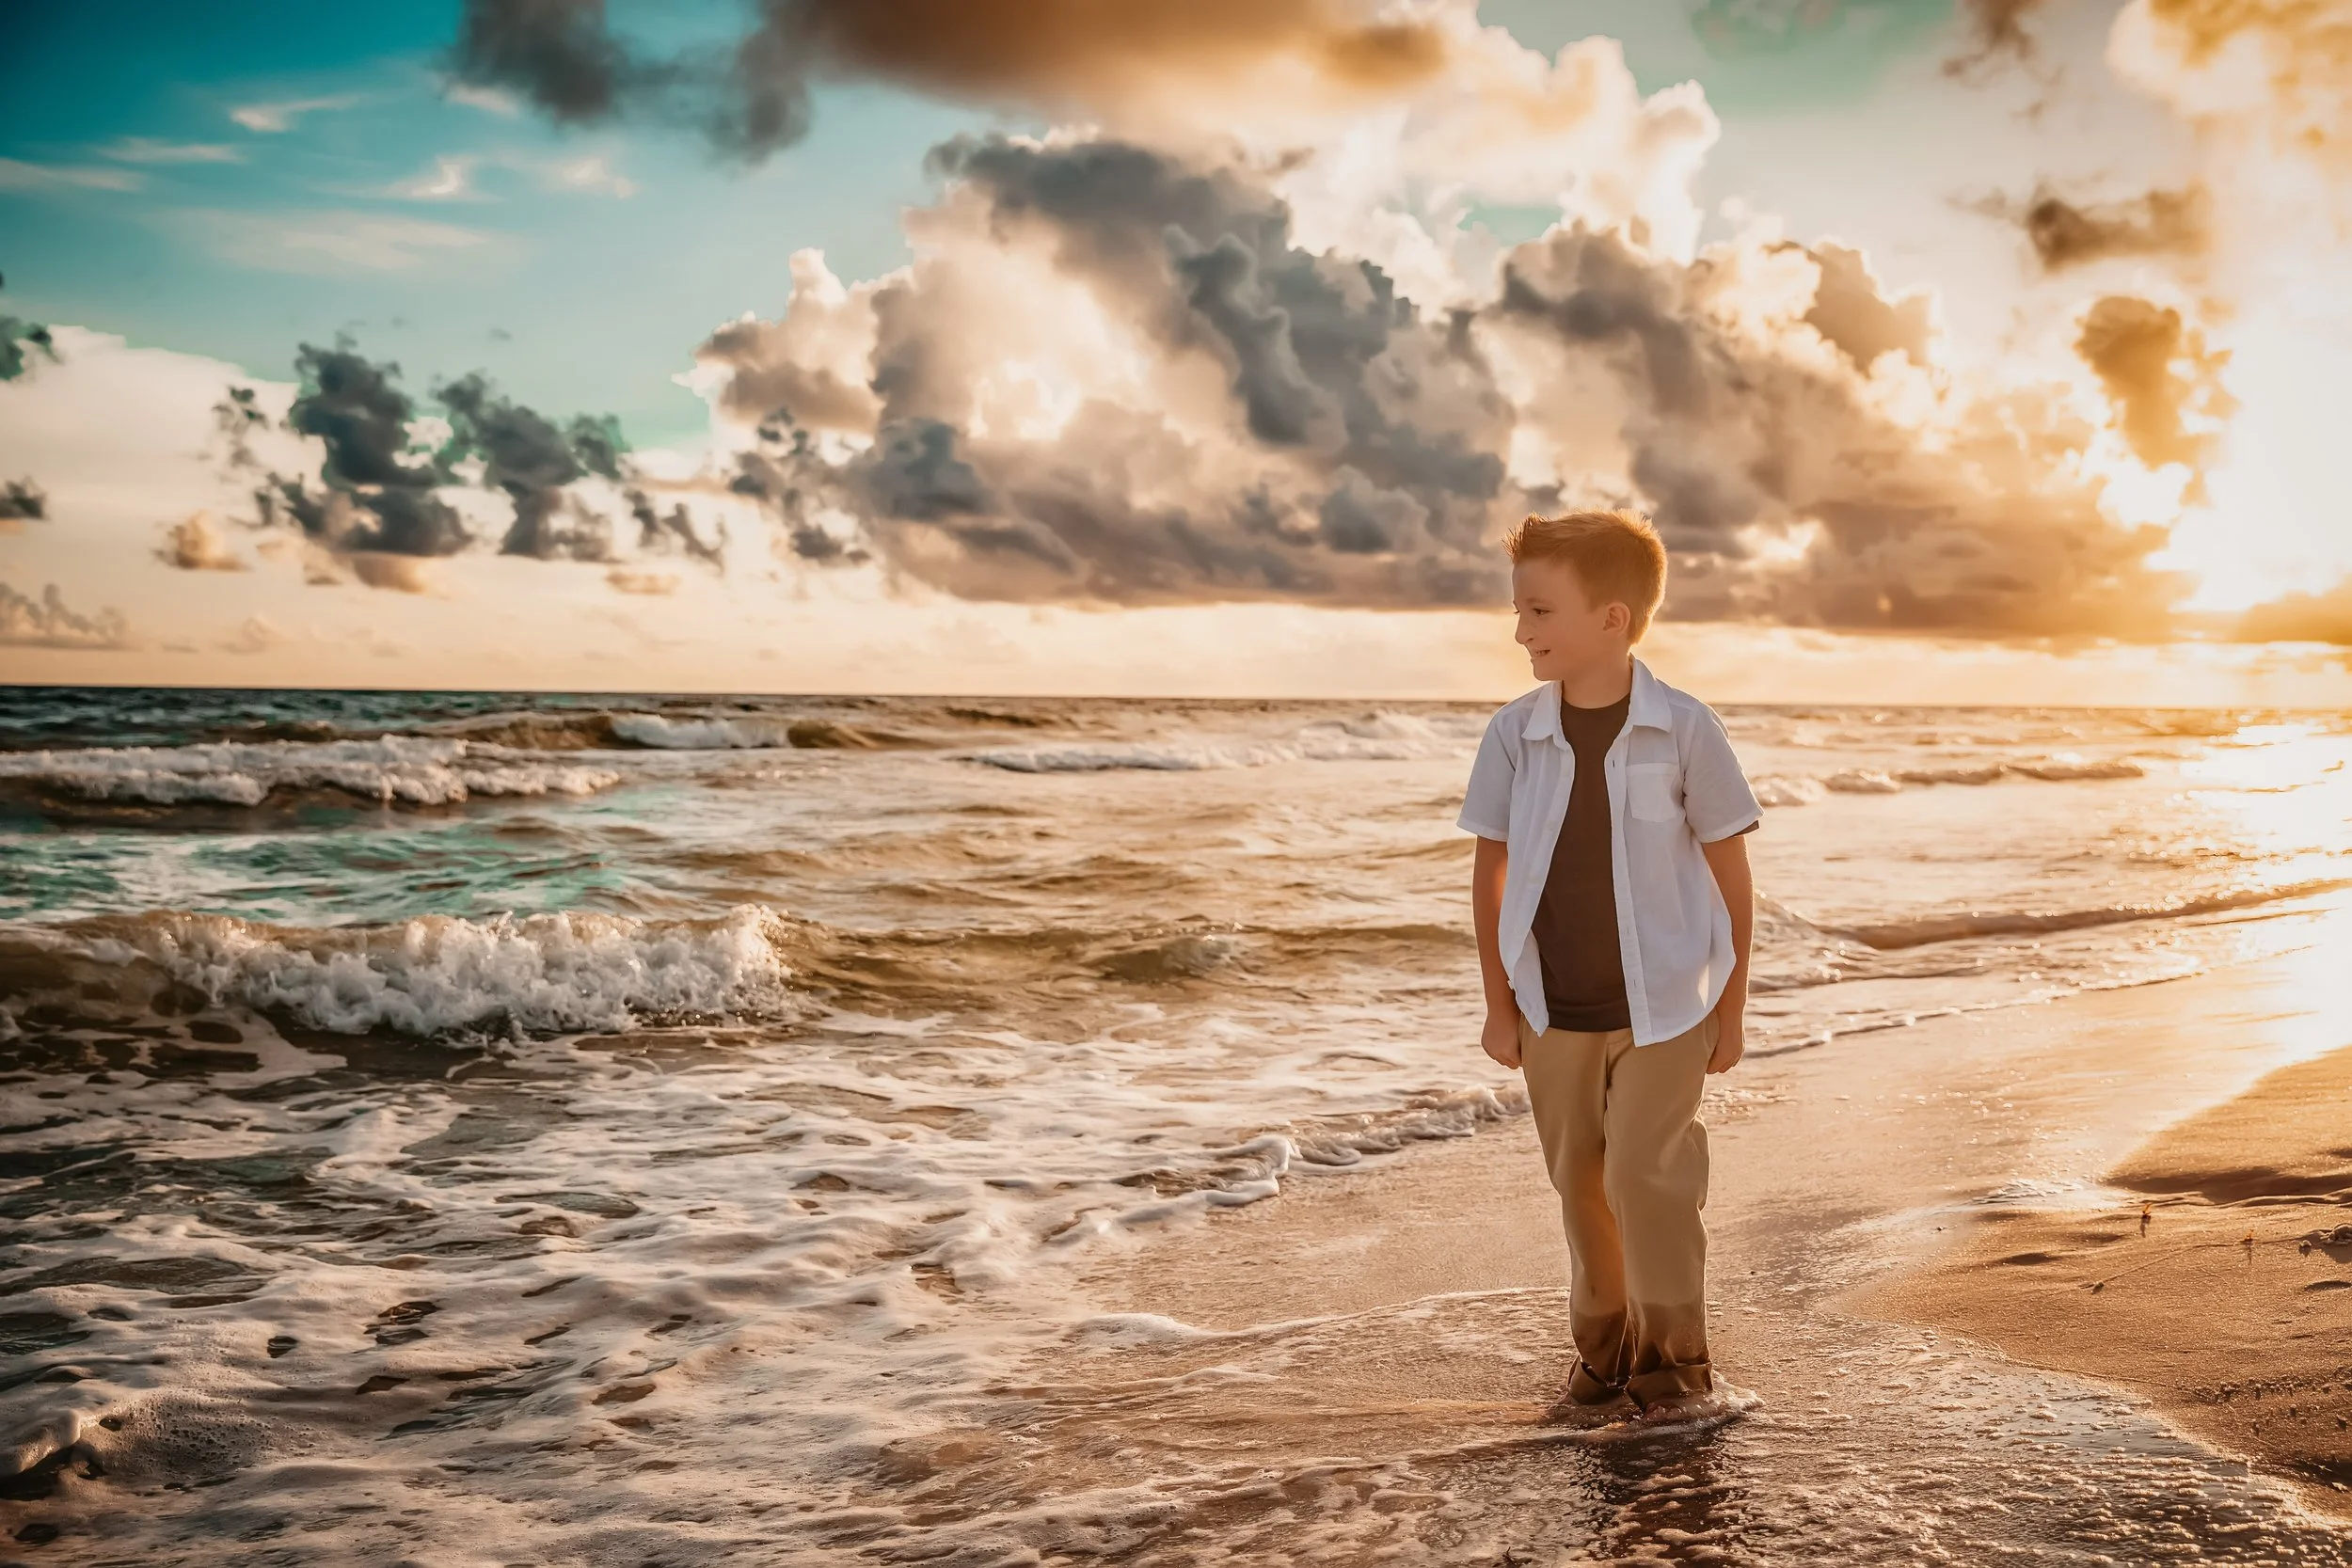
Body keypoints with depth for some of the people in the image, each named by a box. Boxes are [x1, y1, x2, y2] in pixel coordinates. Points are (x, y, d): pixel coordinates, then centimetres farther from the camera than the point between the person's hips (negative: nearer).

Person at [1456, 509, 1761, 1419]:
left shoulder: (1683, 730, -11)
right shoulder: (1514, 734, -4)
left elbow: (1730, 874, -4)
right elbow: (1490, 872, 4)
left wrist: (1731, 1006, -1)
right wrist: (1499, 1004, 4)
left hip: (1662, 1007, -3)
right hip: (1554, 1012, 3)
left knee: (1646, 1174, -6)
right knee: (1581, 1183, 11)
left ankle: (1673, 1352, 14)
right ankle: (1603, 1347, 27)